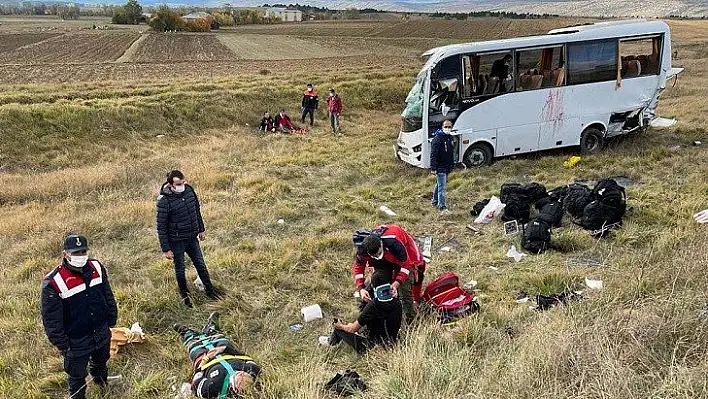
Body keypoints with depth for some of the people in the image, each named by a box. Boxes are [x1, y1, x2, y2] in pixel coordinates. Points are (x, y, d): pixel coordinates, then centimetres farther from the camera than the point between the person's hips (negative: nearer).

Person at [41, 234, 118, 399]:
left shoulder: (97, 267, -9)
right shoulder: (53, 282, -24)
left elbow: (108, 296, 6)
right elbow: (51, 319, -17)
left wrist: (112, 319, 10)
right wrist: (62, 344, -14)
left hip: (102, 334, 5)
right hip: (76, 342, -5)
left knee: (101, 363, 30)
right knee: (77, 376, 16)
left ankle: (102, 382, 58)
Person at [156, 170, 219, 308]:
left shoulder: (189, 190, -7)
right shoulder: (164, 201, -23)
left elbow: (197, 211, 10)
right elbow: (161, 227, -17)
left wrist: (201, 229, 17)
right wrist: (165, 249, -15)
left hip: (192, 238, 5)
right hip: (176, 242, -5)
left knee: (200, 265, 17)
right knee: (180, 270, 13)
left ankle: (209, 289, 35)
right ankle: (185, 295, 33)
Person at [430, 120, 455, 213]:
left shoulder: (450, 138, 11)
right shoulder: (438, 138, -15)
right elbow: (433, 154, -19)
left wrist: (452, 165, 24)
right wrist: (433, 168, -22)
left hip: (447, 167, 8)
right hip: (440, 167, -8)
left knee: (439, 185, 20)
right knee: (442, 187, -10)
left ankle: (435, 202, 32)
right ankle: (442, 207, -10)